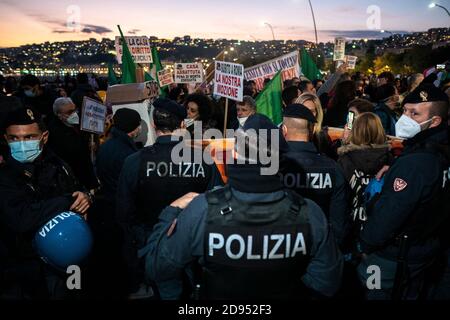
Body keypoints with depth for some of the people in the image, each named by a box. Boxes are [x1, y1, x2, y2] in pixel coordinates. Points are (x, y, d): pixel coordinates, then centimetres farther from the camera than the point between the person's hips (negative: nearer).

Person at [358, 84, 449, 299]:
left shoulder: (414, 163, -30)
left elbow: (387, 215, -28)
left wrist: (366, 244, -12)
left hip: (394, 258, -8)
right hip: (425, 248, 8)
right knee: (409, 294, 24)